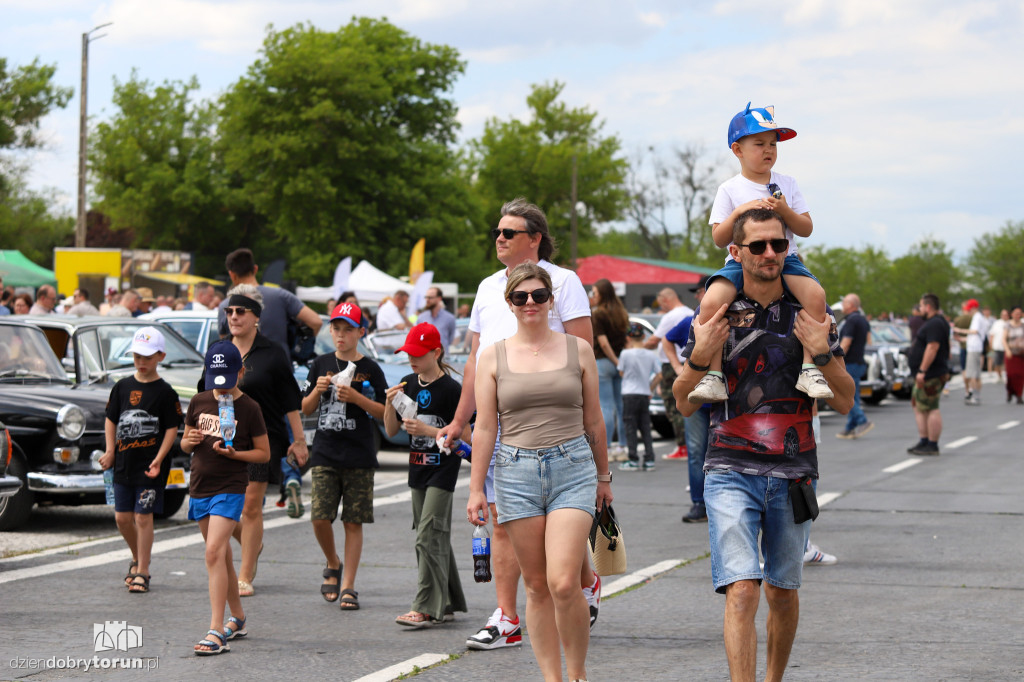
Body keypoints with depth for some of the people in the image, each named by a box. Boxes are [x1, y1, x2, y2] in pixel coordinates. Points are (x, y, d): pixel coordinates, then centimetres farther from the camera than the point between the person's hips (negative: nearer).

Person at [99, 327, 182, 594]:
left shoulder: (165, 392, -6)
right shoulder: (122, 387, 7)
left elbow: (172, 429, -7)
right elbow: (111, 420, 14)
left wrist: (159, 459, -16)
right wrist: (110, 451, 2)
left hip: (150, 467, -5)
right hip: (124, 462, 5)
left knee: (143, 518, -5)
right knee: (122, 517, 8)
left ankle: (142, 573, 3)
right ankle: (138, 559, 31)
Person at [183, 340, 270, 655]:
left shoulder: (249, 408, -6)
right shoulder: (199, 402, 7)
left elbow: (264, 453, -1)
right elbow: (185, 443, 16)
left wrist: (233, 453, -17)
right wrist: (190, 441, -7)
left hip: (230, 488, -6)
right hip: (199, 487, 6)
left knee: (214, 552, -18)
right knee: (221, 556, 15)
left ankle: (216, 632, -21)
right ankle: (238, 618, 31)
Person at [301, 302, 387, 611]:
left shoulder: (369, 369, 1)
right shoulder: (321, 365, 9)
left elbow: (383, 412, -1)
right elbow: (306, 409, 13)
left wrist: (356, 397, -15)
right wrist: (317, 390, -7)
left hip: (359, 457, -2)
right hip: (325, 454, 2)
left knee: (353, 522, 0)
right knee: (320, 518, -8)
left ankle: (348, 586, 6)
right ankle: (333, 565, 20)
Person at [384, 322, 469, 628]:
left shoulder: (450, 388, -12)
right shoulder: (408, 384, 8)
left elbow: (465, 436, -13)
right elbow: (391, 430, 10)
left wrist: (427, 430, -21)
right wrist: (390, 404, -8)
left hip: (443, 468, -7)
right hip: (418, 467, 7)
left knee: (428, 536, -13)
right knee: (435, 536, 13)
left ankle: (426, 608, -13)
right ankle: (449, 600, 23)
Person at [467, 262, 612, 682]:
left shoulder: (578, 350, 6)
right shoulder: (493, 357, 6)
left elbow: (593, 422, 13)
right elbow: (484, 429, 7)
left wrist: (603, 476, 17)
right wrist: (476, 488, 3)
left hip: (573, 467, -1)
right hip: (516, 472, 1)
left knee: (563, 584, -13)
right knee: (536, 586, 4)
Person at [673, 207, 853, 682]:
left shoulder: (810, 313, 5)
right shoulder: (715, 313, 3)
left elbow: (845, 402, 5)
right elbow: (685, 404, 6)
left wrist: (822, 353, -12)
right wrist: (701, 355, -13)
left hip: (793, 473, 2)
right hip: (731, 470, -2)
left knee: (782, 593, 13)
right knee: (741, 591, -16)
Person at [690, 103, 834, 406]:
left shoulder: (786, 184, 11)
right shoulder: (730, 190, 5)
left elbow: (806, 229, 7)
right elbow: (719, 239, 0)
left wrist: (785, 211, -11)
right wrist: (739, 212, -15)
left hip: (784, 259, 1)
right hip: (741, 260, -1)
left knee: (815, 293, -29)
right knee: (711, 301, -30)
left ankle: (809, 369, -22)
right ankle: (712, 375, -23)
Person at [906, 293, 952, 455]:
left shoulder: (935, 324, -17)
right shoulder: (932, 323, 18)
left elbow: (932, 348, -25)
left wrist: (922, 371, -27)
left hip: (931, 375, -12)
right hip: (926, 375, 12)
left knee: (930, 409, -9)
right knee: (919, 407, 14)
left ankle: (932, 445, -7)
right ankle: (924, 441, 18)